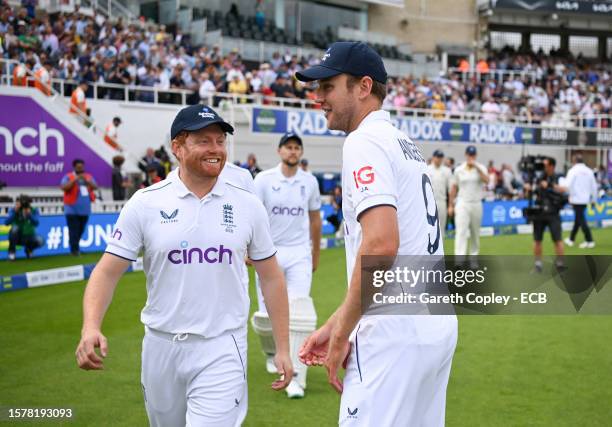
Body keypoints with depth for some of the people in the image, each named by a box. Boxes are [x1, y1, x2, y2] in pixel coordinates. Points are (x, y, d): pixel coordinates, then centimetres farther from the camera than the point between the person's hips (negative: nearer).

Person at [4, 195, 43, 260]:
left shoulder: (34, 211, -9)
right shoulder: (13, 210, -12)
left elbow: (36, 224, -25)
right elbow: (6, 223, -26)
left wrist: (29, 214, -40)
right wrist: (15, 211, -36)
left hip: (28, 237, 1)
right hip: (16, 237, -1)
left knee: (39, 241, -29)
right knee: (15, 227, -33)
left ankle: (28, 249, 7)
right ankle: (11, 251, -12)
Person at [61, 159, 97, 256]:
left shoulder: (88, 177, 11)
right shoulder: (68, 177, -3)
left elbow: (95, 187, -1)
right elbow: (63, 187, -18)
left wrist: (86, 181, -16)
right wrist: (75, 180, -21)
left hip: (85, 209, 5)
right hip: (72, 210, -5)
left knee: (81, 230, 12)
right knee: (74, 231, -8)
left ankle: (75, 247, 26)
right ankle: (74, 249, -4)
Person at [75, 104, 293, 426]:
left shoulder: (247, 205, 1)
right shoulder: (145, 204, -3)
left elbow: (270, 278, 7)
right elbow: (107, 271, -5)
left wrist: (282, 349, 4)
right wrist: (90, 327, -22)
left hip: (222, 351, -1)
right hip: (161, 347, 1)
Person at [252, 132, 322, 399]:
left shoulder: (310, 182, 5)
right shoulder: (264, 179, -4)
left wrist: (316, 254, 19)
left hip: (299, 254, 1)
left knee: (299, 313, -12)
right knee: (268, 314, 4)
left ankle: (295, 377, -11)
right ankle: (272, 351, 38)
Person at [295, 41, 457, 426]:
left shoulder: (365, 141, -10)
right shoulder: (405, 144, 19)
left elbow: (380, 244, -24)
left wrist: (341, 336, -15)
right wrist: (335, 325, 18)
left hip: (396, 332, -10)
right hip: (438, 325, 10)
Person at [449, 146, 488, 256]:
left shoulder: (481, 168, 2)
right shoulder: (459, 169, 3)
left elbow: (486, 180, -18)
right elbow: (454, 188, 9)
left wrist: (476, 167, -22)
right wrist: (450, 205, 6)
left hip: (476, 204, 2)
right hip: (462, 204, -1)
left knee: (475, 233, 11)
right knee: (461, 232, -14)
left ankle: (473, 256, 25)